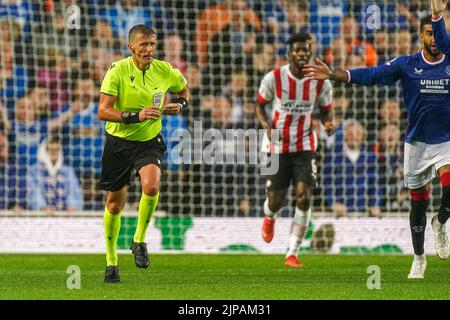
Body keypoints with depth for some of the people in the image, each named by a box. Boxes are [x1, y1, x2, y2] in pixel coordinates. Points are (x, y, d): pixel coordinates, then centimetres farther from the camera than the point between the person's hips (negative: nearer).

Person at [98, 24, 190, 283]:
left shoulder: (165, 71, -5)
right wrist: (136, 116, -31)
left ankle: (139, 240, -5)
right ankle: (111, 260, 26)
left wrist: (180, 104, -5)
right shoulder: (117, 71, -14)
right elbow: (103, 111, -19)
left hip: (150, 141, 1)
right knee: (115, 204, 7)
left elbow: (184, 90, 17)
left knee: (152, 186, -28)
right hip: (119, 141, -1)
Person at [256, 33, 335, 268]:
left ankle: (292, 255, -6)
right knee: (276, 202, 4)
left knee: (304, 198, -16)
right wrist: (267, 127, -17)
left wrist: (327, 124, -13)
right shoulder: (274, 78, -10)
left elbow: (325, 110, 10)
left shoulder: (321, 82, -6)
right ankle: (269, 218, 46)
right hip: (277, 148, 0)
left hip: (305, 147, 1)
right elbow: (260, 106, 3)